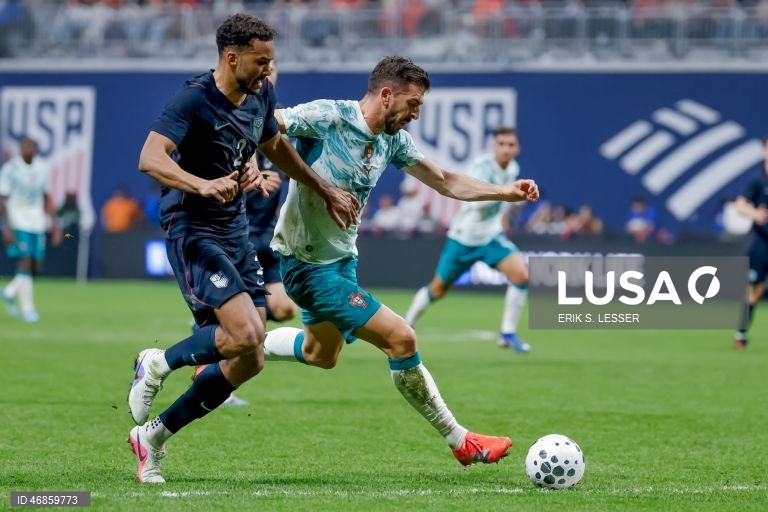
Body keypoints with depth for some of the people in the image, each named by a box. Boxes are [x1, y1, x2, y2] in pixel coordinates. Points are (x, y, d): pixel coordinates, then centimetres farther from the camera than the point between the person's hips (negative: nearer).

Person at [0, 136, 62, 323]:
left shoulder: (42, 169, 9)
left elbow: (47, 199, 18)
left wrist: (55, 223, 14)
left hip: (37, 223, 6)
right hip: (17, 223, -6)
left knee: (36, 266, 4)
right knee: (25, 263, -12)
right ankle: (27, 308, -8)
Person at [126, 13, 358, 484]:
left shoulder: (261, 95, 6)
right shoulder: (195, 100, -18)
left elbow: (275, 146, 26)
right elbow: (150, 158, -30)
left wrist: (326, 192, 29)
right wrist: (203, 185, -46)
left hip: (237, 232, 8)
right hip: (193, 231, -8)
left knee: (250, 361, 3)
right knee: (246, 334, -25)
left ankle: (153, 436, 15)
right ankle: (158, 364, 2)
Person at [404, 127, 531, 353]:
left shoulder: (513, 169, 0)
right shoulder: (480, 166, -21)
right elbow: (476, 200, -37)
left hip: (491, 237, 5)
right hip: (463, 238, -5)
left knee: (521, 274, -19)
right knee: (438, 289, 8)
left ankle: (508, 334, -9)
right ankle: (406, 324, 35)